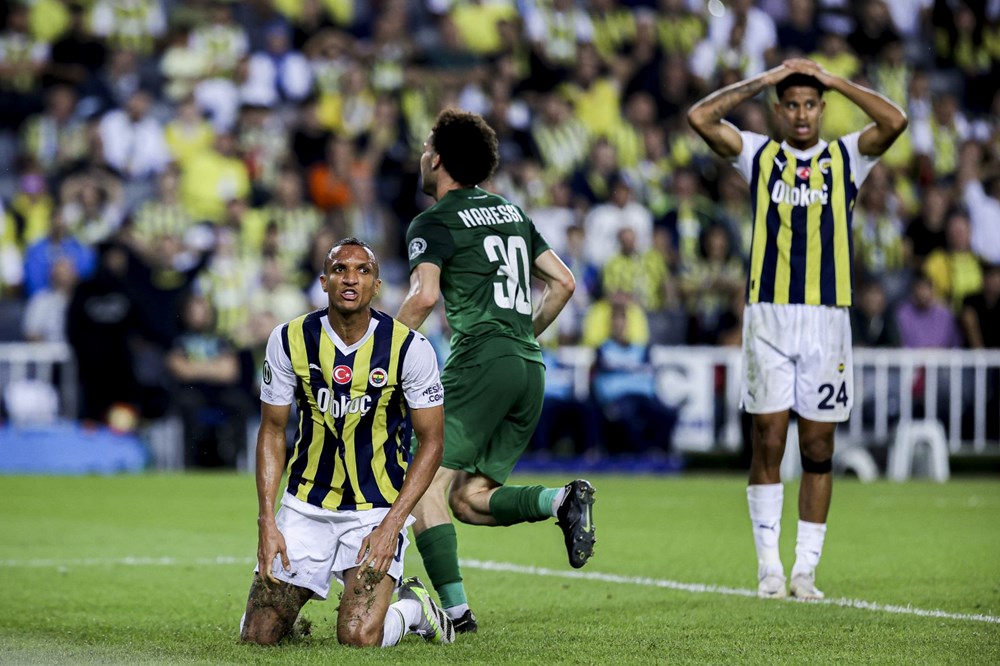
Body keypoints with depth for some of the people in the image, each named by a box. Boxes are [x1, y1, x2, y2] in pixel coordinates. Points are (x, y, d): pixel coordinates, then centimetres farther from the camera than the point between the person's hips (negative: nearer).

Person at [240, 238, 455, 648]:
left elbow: (431, 442, -6)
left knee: (358, 637, -20)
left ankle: (412, 607, 14)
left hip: (378, 508, -3)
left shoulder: (409, 349, -12)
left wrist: (391, 526, -15)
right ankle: (295, 598, 31)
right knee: (257, 637, -4)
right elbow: (272, 432, 3)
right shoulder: (290, 340, -6)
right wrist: (267, 522, -7)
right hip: (307, 506, 3)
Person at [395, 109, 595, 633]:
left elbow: (424, 295, -16)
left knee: (426, 485, -8)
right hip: (531, 371, 8)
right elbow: (563, 282, 20)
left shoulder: (434, 222, -1)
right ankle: (563, 500, -11)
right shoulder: (512, 212, 22)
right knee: (469, 500, 12)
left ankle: (455, 609, -20)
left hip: (481, 359, -8)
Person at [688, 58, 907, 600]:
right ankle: (769, 568, 1)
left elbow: (894, 121, -9)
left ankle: (806, 570, 7)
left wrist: (834, 80, -3)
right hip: (768, 315, 0)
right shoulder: (758, 154, 9)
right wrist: (766, 79, -2)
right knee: (768, 442, -3)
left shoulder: (846, 158, 8)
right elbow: (700, 117, -3)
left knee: (818, 450, 2)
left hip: (827, 317, 0)